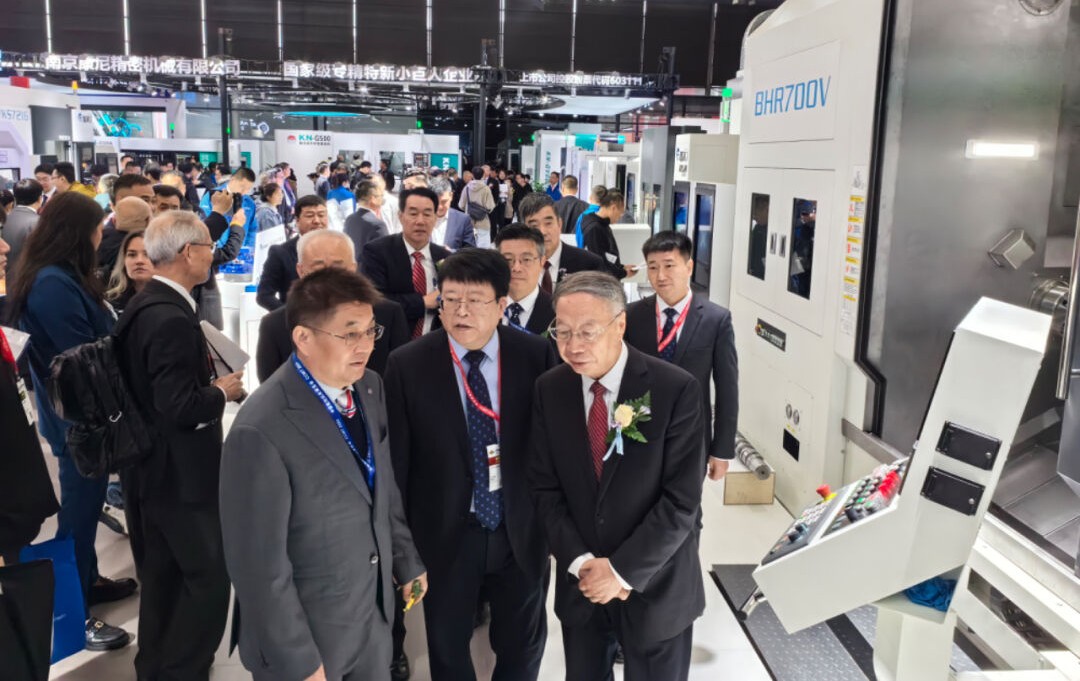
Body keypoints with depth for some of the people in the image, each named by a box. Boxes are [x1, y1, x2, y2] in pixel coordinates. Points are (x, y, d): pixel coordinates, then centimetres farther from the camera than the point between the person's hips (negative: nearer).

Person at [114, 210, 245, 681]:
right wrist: (222, 391, -11)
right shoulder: (172, 318, -25)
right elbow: (181, 409, -28)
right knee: (208, 576, 2)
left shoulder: (142, 306, 7)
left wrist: (209, 382, 6)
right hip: (179, 473, -10)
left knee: (162, 578, 21)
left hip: (149, 466, 10)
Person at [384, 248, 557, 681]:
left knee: (522, 646, 22)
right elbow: (397, 458, -7)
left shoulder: (536, 355, -9)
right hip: (443, 533, -1)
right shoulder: (407, 365, -12)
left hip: (521, 530, 1)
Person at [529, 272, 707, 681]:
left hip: (656, 588, -3)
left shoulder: (675, 389, -16)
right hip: (580, 585, 3)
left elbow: (682, 500, -16)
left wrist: (622, 570, -16)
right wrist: (581, 562, -11)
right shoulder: (549, 390, -4)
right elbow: (544, 487, -1)